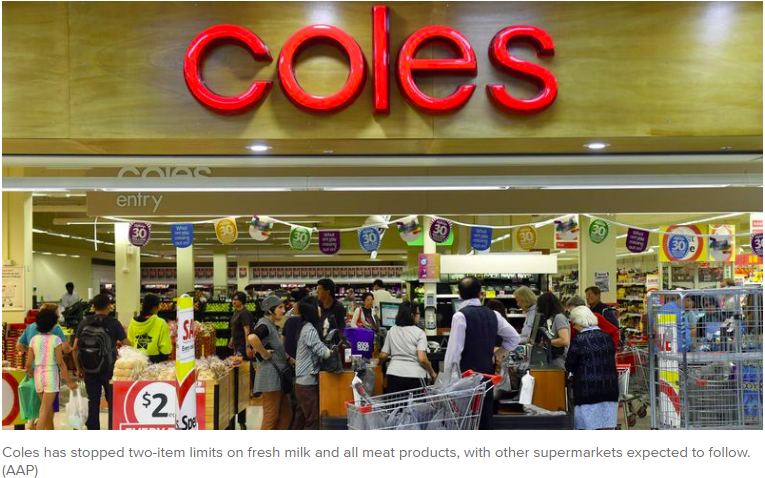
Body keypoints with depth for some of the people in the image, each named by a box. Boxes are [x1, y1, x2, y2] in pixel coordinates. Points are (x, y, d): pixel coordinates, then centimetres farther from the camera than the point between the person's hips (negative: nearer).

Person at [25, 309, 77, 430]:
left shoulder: (34, 339, 3)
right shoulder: (55, 339, -10)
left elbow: (29, 363, 3)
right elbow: (60, 363, -12)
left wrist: (30, 373, 25)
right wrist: (69, 381, -5)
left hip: (38, 375, 5)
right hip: (51, 376, -5)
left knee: (49, 410, 19)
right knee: (44, 412, -5)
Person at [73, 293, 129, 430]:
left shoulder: (84, 323, 1)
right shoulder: (113, 323, -7)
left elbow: (75, 349, 1)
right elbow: (127, 345, -4)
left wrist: (79, 368, 11)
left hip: (89, 369, 3)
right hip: (108, 369, -3)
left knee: (93, 402, 9)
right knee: (113, 401, 8)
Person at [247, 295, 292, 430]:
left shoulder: (271, 325, 14)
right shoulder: (265, 325, -16)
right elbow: (252, 338, -37)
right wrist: (264, 354, -24)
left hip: (278, 376, 10)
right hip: (270, 376, -10)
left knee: (286, 413, 15)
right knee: (271, 417, -3)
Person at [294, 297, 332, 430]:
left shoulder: (306, 327, 13)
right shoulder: (310, 330, -17)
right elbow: (323, 352, -18)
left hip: (303, 381, 9)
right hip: (308, 382, -9)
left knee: (301, 419, 14)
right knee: (312, 420, -6)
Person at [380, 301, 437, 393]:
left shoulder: (392, 331, 8)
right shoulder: (419, 332, -4)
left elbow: (383, 356, 9)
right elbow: (422, 359, -13)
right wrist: (432, 372, 3)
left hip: (394, 374, 4)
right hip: (415, 376, -3)